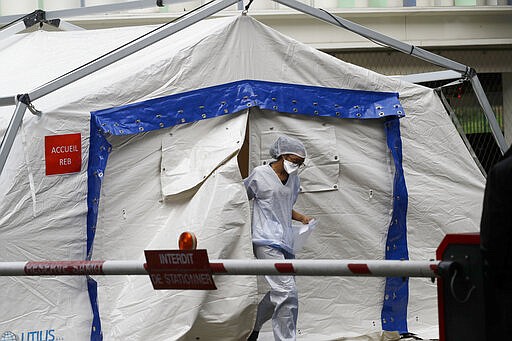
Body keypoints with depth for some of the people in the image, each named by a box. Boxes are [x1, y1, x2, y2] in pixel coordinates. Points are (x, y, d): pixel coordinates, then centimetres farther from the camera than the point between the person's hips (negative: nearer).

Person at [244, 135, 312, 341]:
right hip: (267, 242, -8)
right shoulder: (260, 175, -5)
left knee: (279, 294, 12)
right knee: (287, 293, -18)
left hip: (285, 242, 8)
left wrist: (301, 218, 9)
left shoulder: (294, 180, 14)